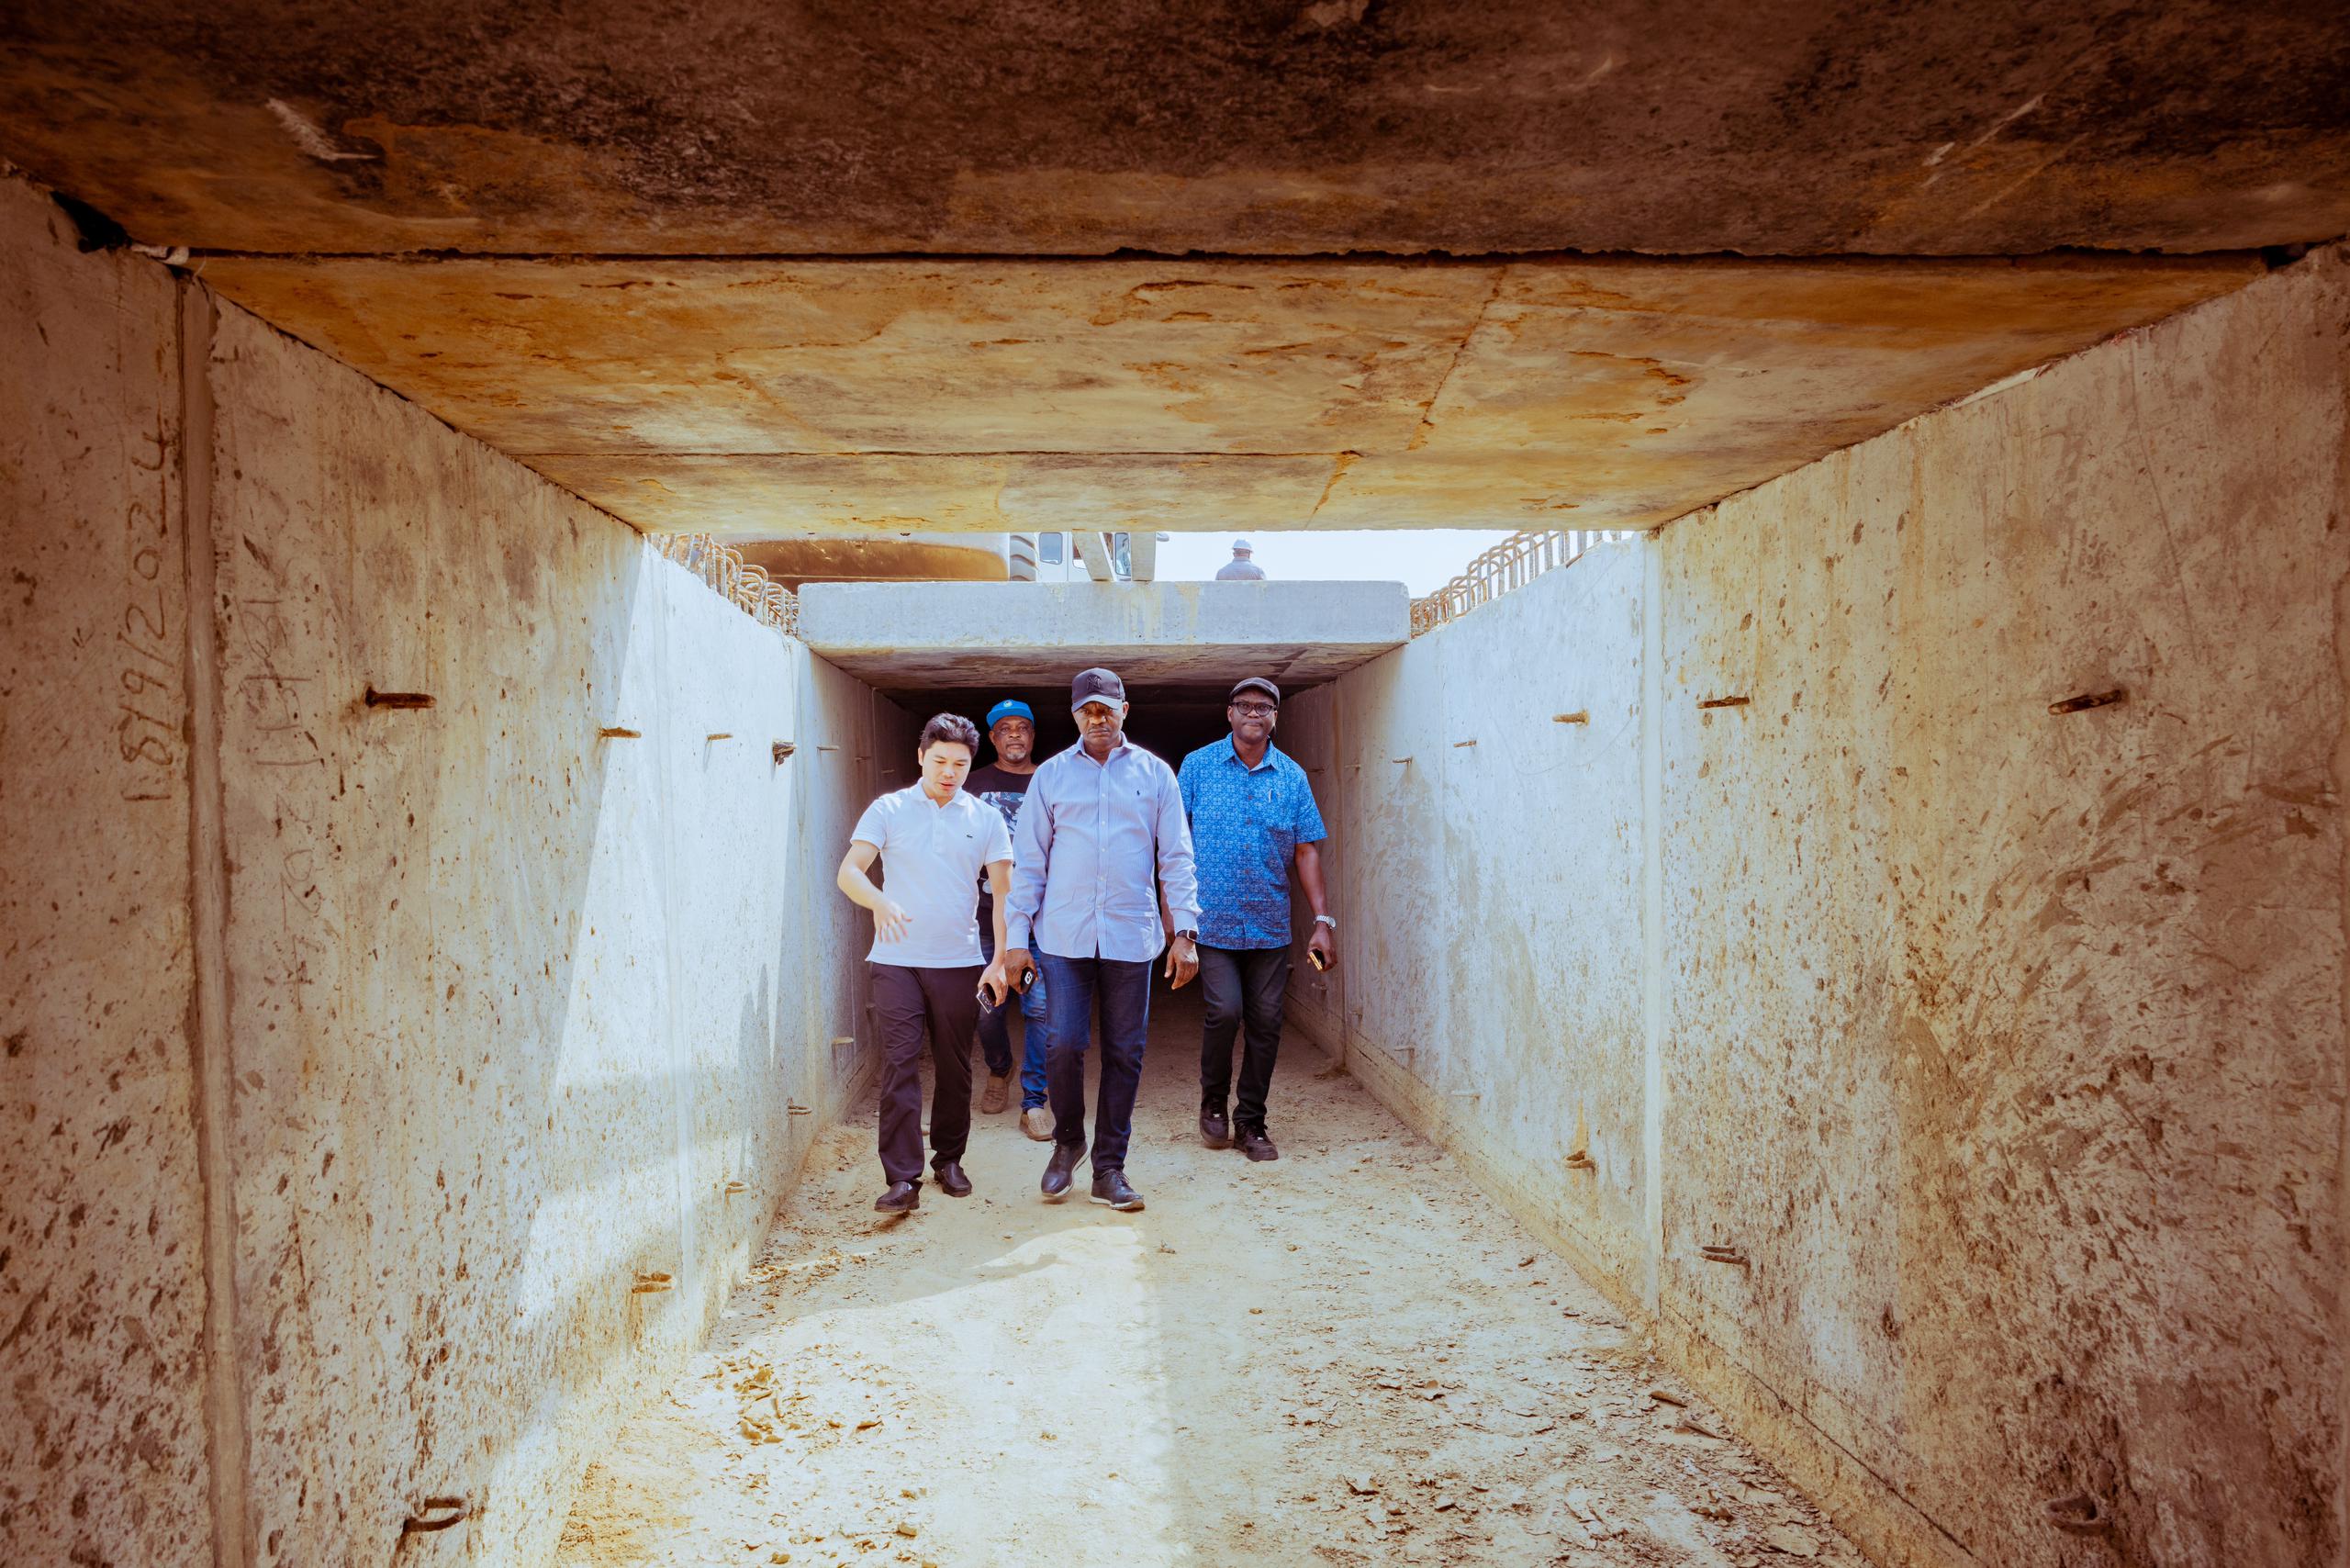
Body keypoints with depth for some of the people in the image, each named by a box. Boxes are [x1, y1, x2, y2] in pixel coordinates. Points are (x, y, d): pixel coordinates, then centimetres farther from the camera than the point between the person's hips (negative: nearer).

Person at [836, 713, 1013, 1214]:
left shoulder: (986, 819, 5)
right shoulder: (888, 810, 3)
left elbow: (1003, 891, 3)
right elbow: (849, 872, -6)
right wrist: (879, 902, -27)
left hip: (959, 962, 1)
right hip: (896, 961, -1)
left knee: (954, 1066, 9)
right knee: (899, 1065, -5)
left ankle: (949, 1158, 27)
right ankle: (902, 1178, -2)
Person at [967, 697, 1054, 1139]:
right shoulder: (975, 783, 8)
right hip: (987, 916, 1)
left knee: (1040, 1007, -6)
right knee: (988, 1008, 8)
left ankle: (1033, 1099, 6)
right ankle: (999, 1071, 37)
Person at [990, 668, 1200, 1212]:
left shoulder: (1155, 774, 6)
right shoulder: (1051, 775, 7)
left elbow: (1176, 858, 5)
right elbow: (1029, 861, 7)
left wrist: (1185, 931, -3)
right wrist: (1015, 938, 2)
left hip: (1131, 936, 1)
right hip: (1065, 936, 0)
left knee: (1124, 1053, 5)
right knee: (1063, 1045, -5)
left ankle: (1109, 1167, 18)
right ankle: (1067, 1142, 22)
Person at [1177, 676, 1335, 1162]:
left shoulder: (1292, 777, 6)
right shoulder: (1198, 766, 1)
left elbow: (1306, 851, 6)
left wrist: (1323, 920, 0)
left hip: (1270, 926, 3)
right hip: (1211, 921, -2)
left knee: (1265, 1023, 4)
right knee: (1225, 1012, -12)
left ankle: (1251, 1122, 21)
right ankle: (1212, 1101, 15)